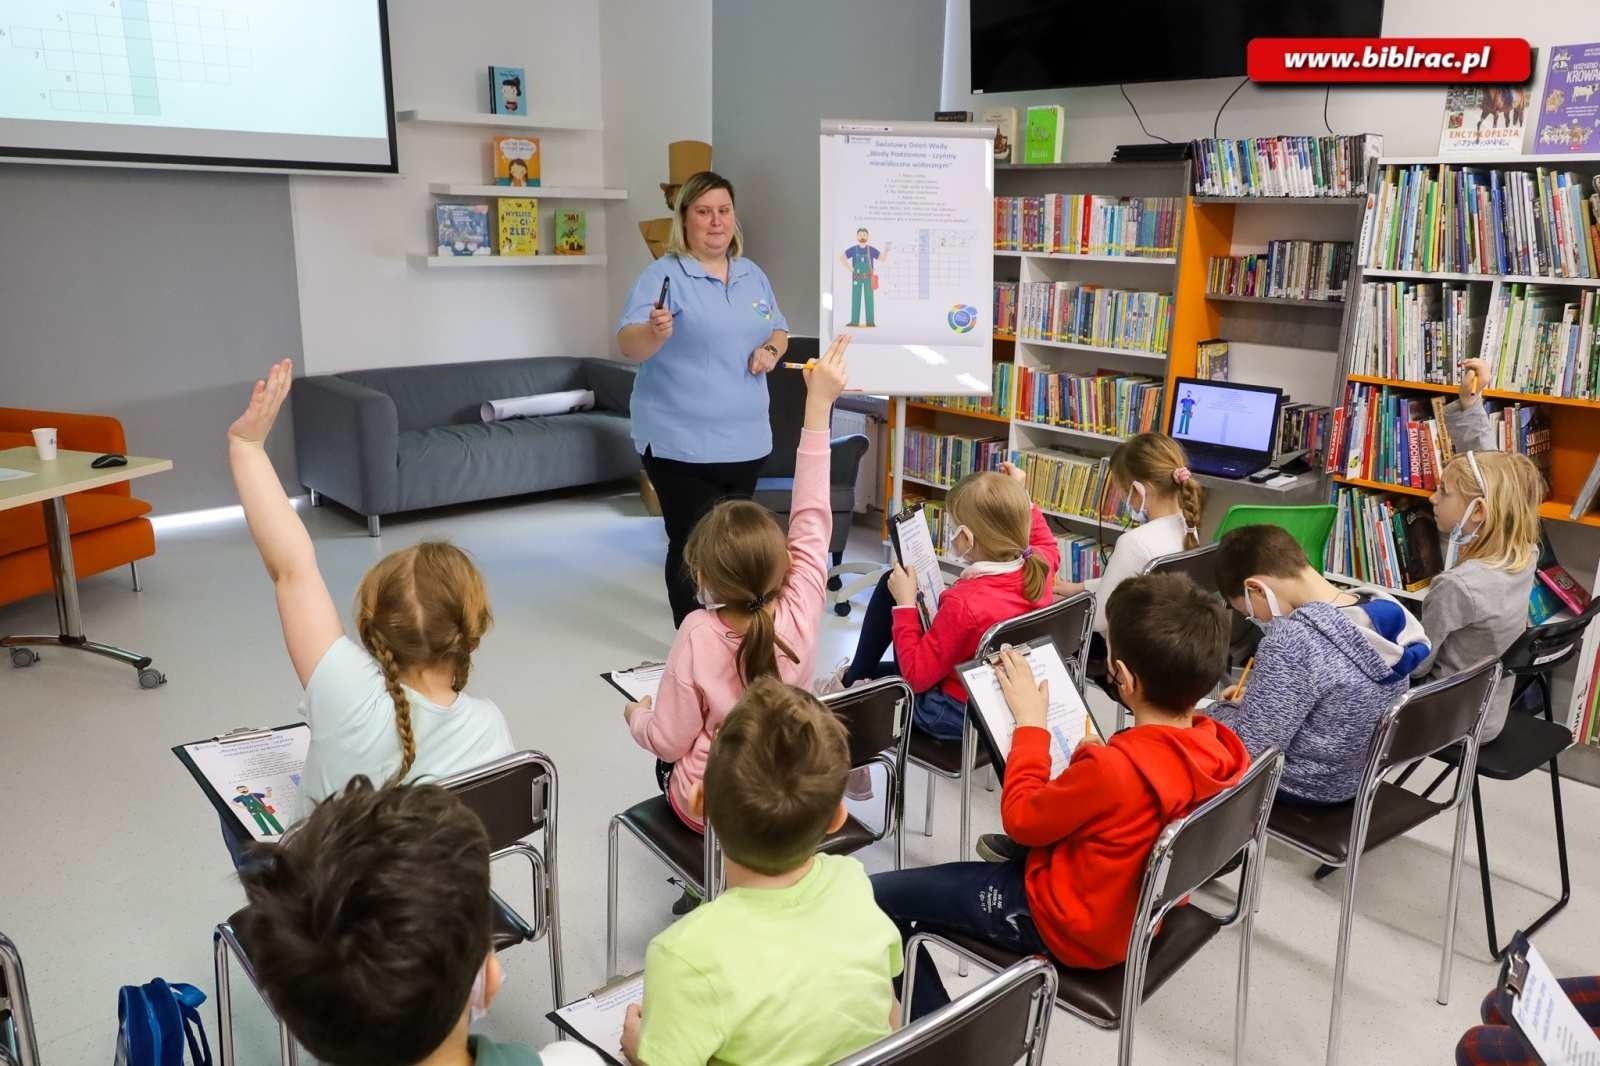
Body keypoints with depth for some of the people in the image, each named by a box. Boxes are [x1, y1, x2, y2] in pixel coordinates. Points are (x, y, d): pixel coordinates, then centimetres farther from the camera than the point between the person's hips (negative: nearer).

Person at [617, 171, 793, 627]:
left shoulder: (753, 275, 11)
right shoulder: (664, 275, -9)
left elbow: (779, 331, 21)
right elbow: (629, 344, -19)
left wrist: (771, 350, -2)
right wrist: (654, 332, -42)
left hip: (745, 438, 6)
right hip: (682, 442, -6)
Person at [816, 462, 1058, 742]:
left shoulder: (964, 603, -38)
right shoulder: (1038, 567, -17)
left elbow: (916, 677, -26)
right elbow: (1048, 545, 13)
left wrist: (905, 603, -23)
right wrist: (1021, 500, 8)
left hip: (955, 714, -7)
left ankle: (850, 684, 31)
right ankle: (855, 679, 42)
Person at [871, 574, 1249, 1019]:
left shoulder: (1110, 769, -36)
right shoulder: (1219, 746, -14)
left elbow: (1020, 819, -17)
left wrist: (1029, 723, -11)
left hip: (1073, 929, -8)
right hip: (1142, 902, 9)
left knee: (874, 896, -5)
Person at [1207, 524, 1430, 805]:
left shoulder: (1290, 643, -33)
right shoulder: (1385, 608, -8)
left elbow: (1248, 750, -27)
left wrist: (1219, 709, -9)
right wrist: (1256, 698, 8)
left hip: (1304, 788, -8)